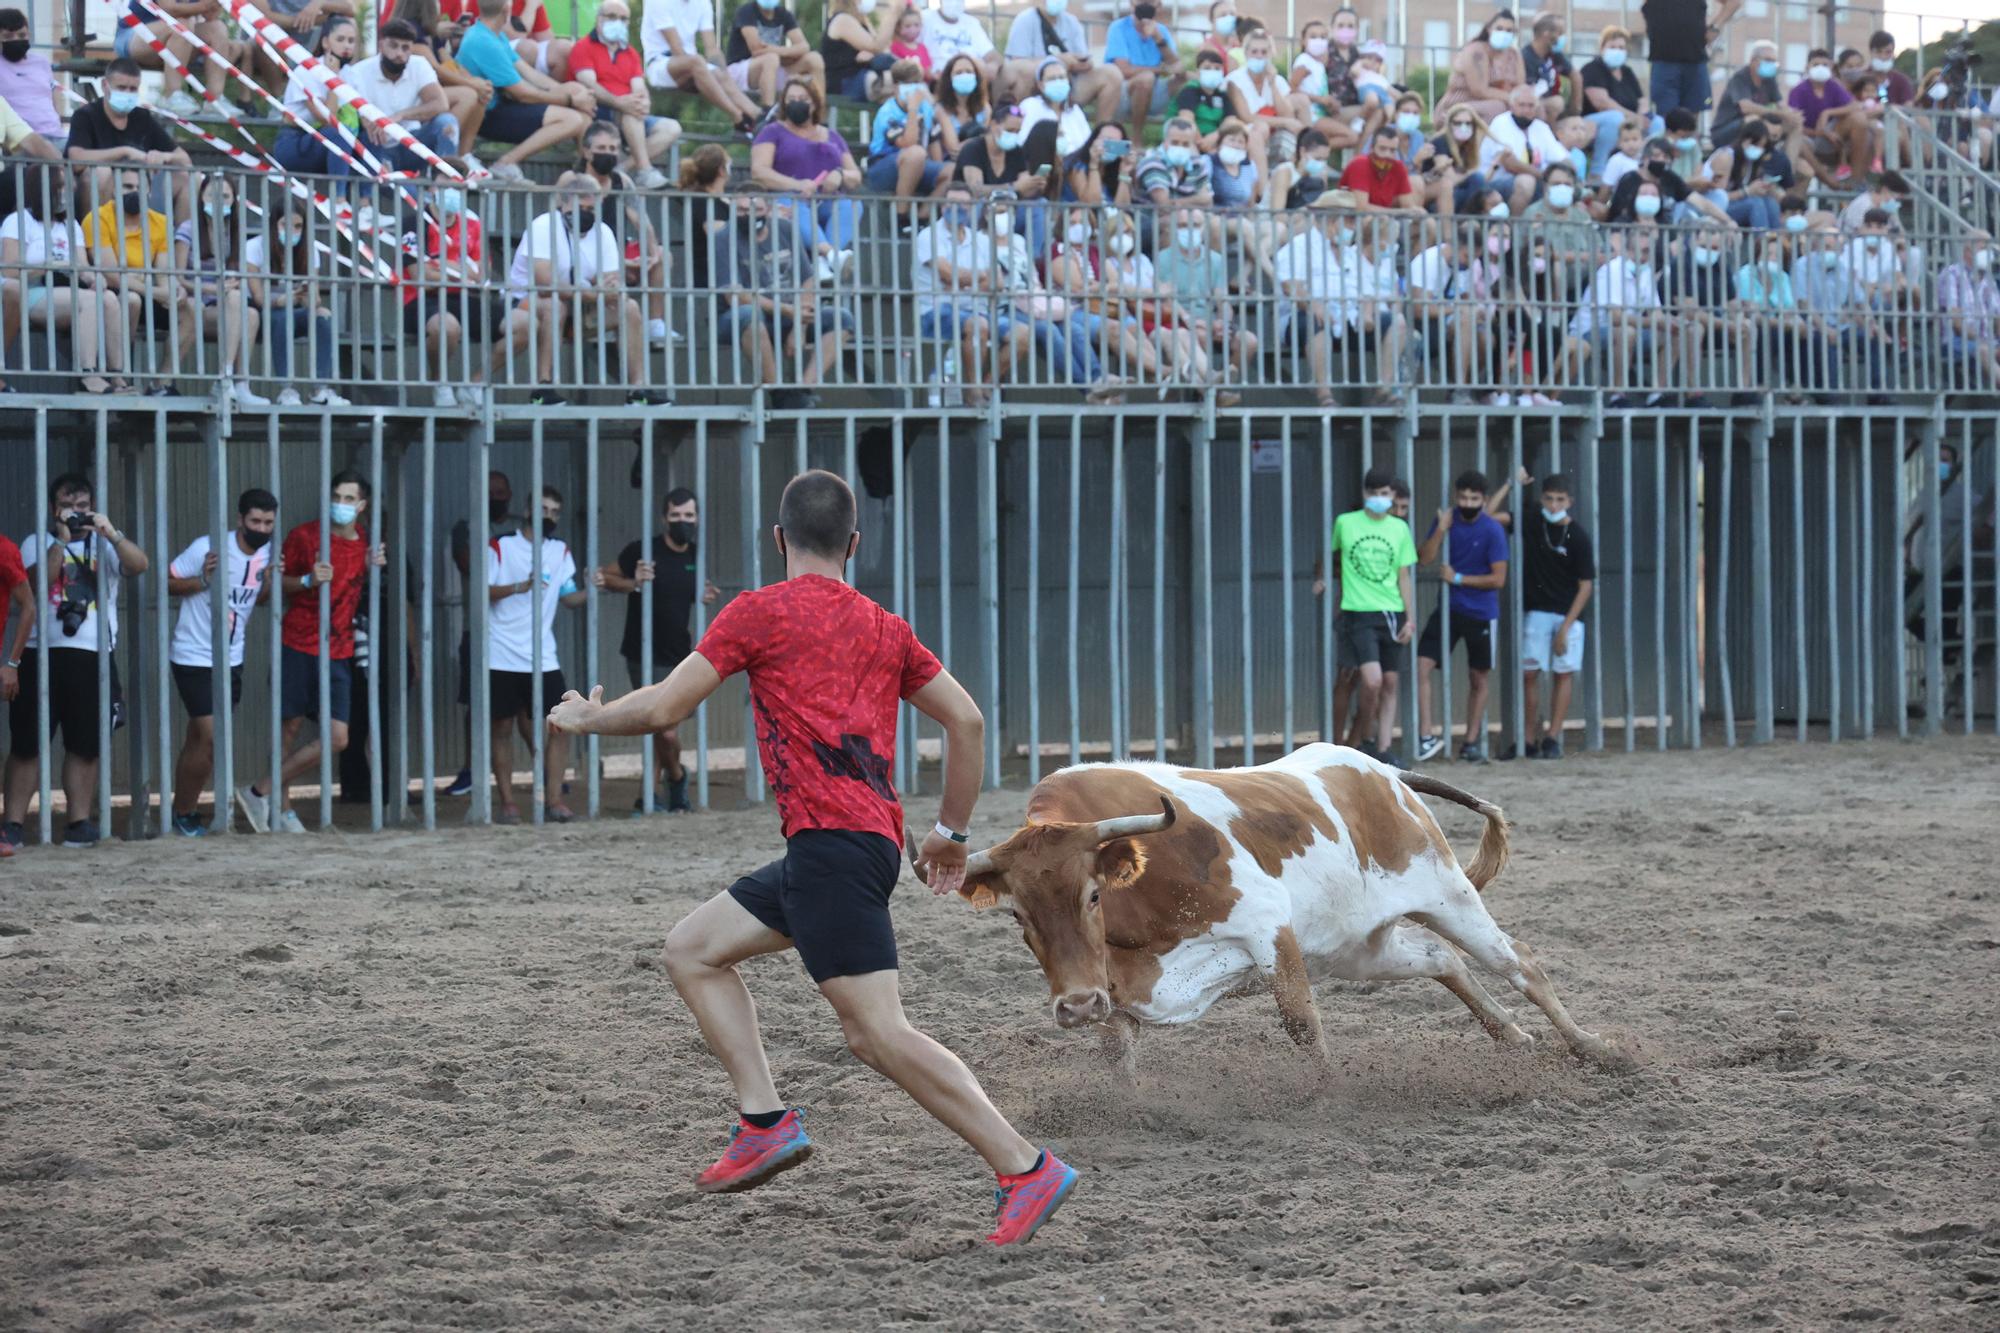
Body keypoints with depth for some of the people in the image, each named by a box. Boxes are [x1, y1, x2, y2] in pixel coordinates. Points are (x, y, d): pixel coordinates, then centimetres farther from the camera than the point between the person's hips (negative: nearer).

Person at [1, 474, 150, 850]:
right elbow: (33, 586, -10)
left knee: (85, 746, 3)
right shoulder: (37, 544, 8)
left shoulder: (104, 544, 13)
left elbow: (140, 565, -6)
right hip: (41, 654, -2)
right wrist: (61, 540, -12)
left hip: (93, 656, 2)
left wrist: (111, 533, -18)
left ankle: (80, 821, 9)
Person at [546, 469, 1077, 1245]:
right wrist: (952, 832, 24)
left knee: (877, 1034, -13)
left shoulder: (759, 613, 0)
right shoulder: (884, 629, 17)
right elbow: (966, 722, 14)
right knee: (691, 950, 18)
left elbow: (662, 710, 0)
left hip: (833, 842, -8)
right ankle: (766, 1122, 8)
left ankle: (1026, 1169, -16)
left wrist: (586, 718, 19)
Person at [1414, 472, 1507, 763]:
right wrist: (1441, 529, -18)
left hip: (1480, 615, -3)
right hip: (1448, 608, 3)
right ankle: (1429, 735, -7)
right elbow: (1424, 558, -5)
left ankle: (1472, 741, 23)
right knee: (1421, 666, -13)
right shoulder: (1447, 519, 0)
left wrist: (1458, 578, -13)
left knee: (1478, 679, 9)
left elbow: (1498, 578, -13)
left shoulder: (1492, 530, -12)